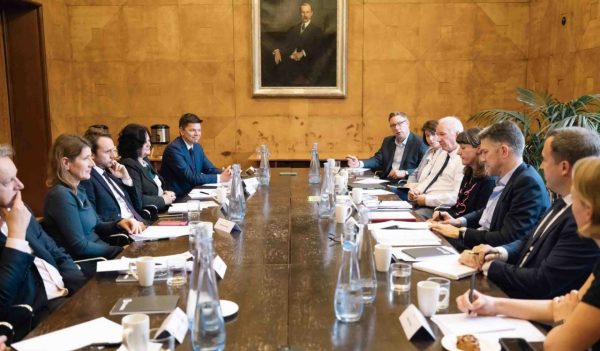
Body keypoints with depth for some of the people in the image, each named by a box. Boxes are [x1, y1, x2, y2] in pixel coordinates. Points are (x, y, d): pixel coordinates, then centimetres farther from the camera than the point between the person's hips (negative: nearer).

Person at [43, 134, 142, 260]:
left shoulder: (78, 189, 9)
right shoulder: (61, 195, -18)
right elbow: (79, 246, -21)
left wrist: (119, 224, -3)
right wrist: (121, 250, -14)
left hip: (100, 254, 8)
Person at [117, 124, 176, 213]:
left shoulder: (144, 160, 13)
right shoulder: (129, 165, -15)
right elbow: (137, 199, -21)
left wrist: (164, 193, 1)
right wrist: (163, 199, -13)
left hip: (162, 208, 9)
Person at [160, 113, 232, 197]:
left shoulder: (197, 147, 9)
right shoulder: (174, 149, -16)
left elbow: (210, 169, 9)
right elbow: (190, 177, -22)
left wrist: (224, 174, -13)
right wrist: (219, 178, -24)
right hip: (176, 197, -7)